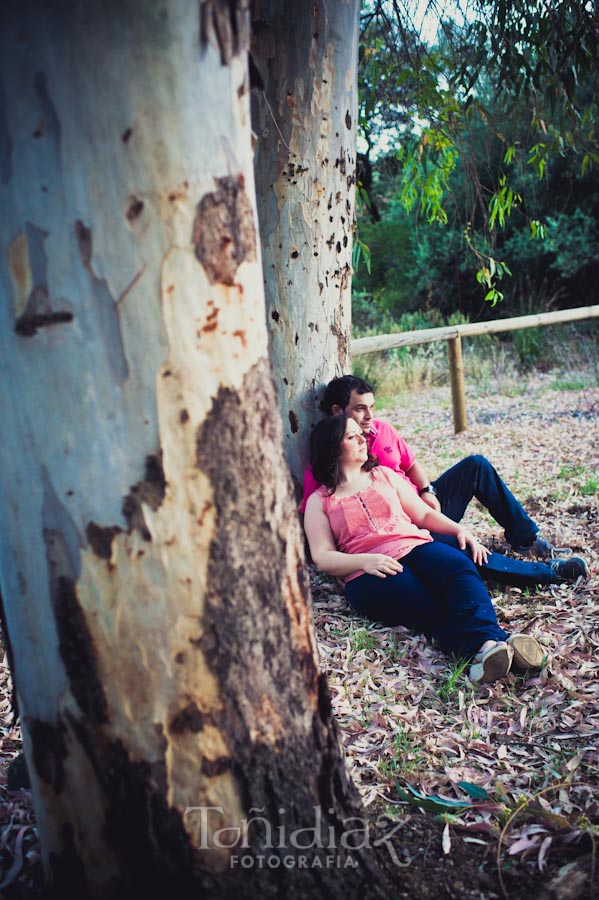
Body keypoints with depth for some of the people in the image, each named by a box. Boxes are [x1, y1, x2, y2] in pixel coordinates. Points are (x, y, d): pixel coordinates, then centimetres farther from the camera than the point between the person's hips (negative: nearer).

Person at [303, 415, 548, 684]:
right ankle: (489, 645, -54)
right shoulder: (319, 501, 14)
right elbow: (322, 558, 3)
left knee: (460, 567, -31)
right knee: (427, 606, -33)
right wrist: (365, 561, -15)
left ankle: (487, 639, -54)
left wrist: (459, 529, 5)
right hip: (368, 575, -3)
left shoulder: (384, 475, 26)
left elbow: (424, 514, 24)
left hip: (415, 547, 4)